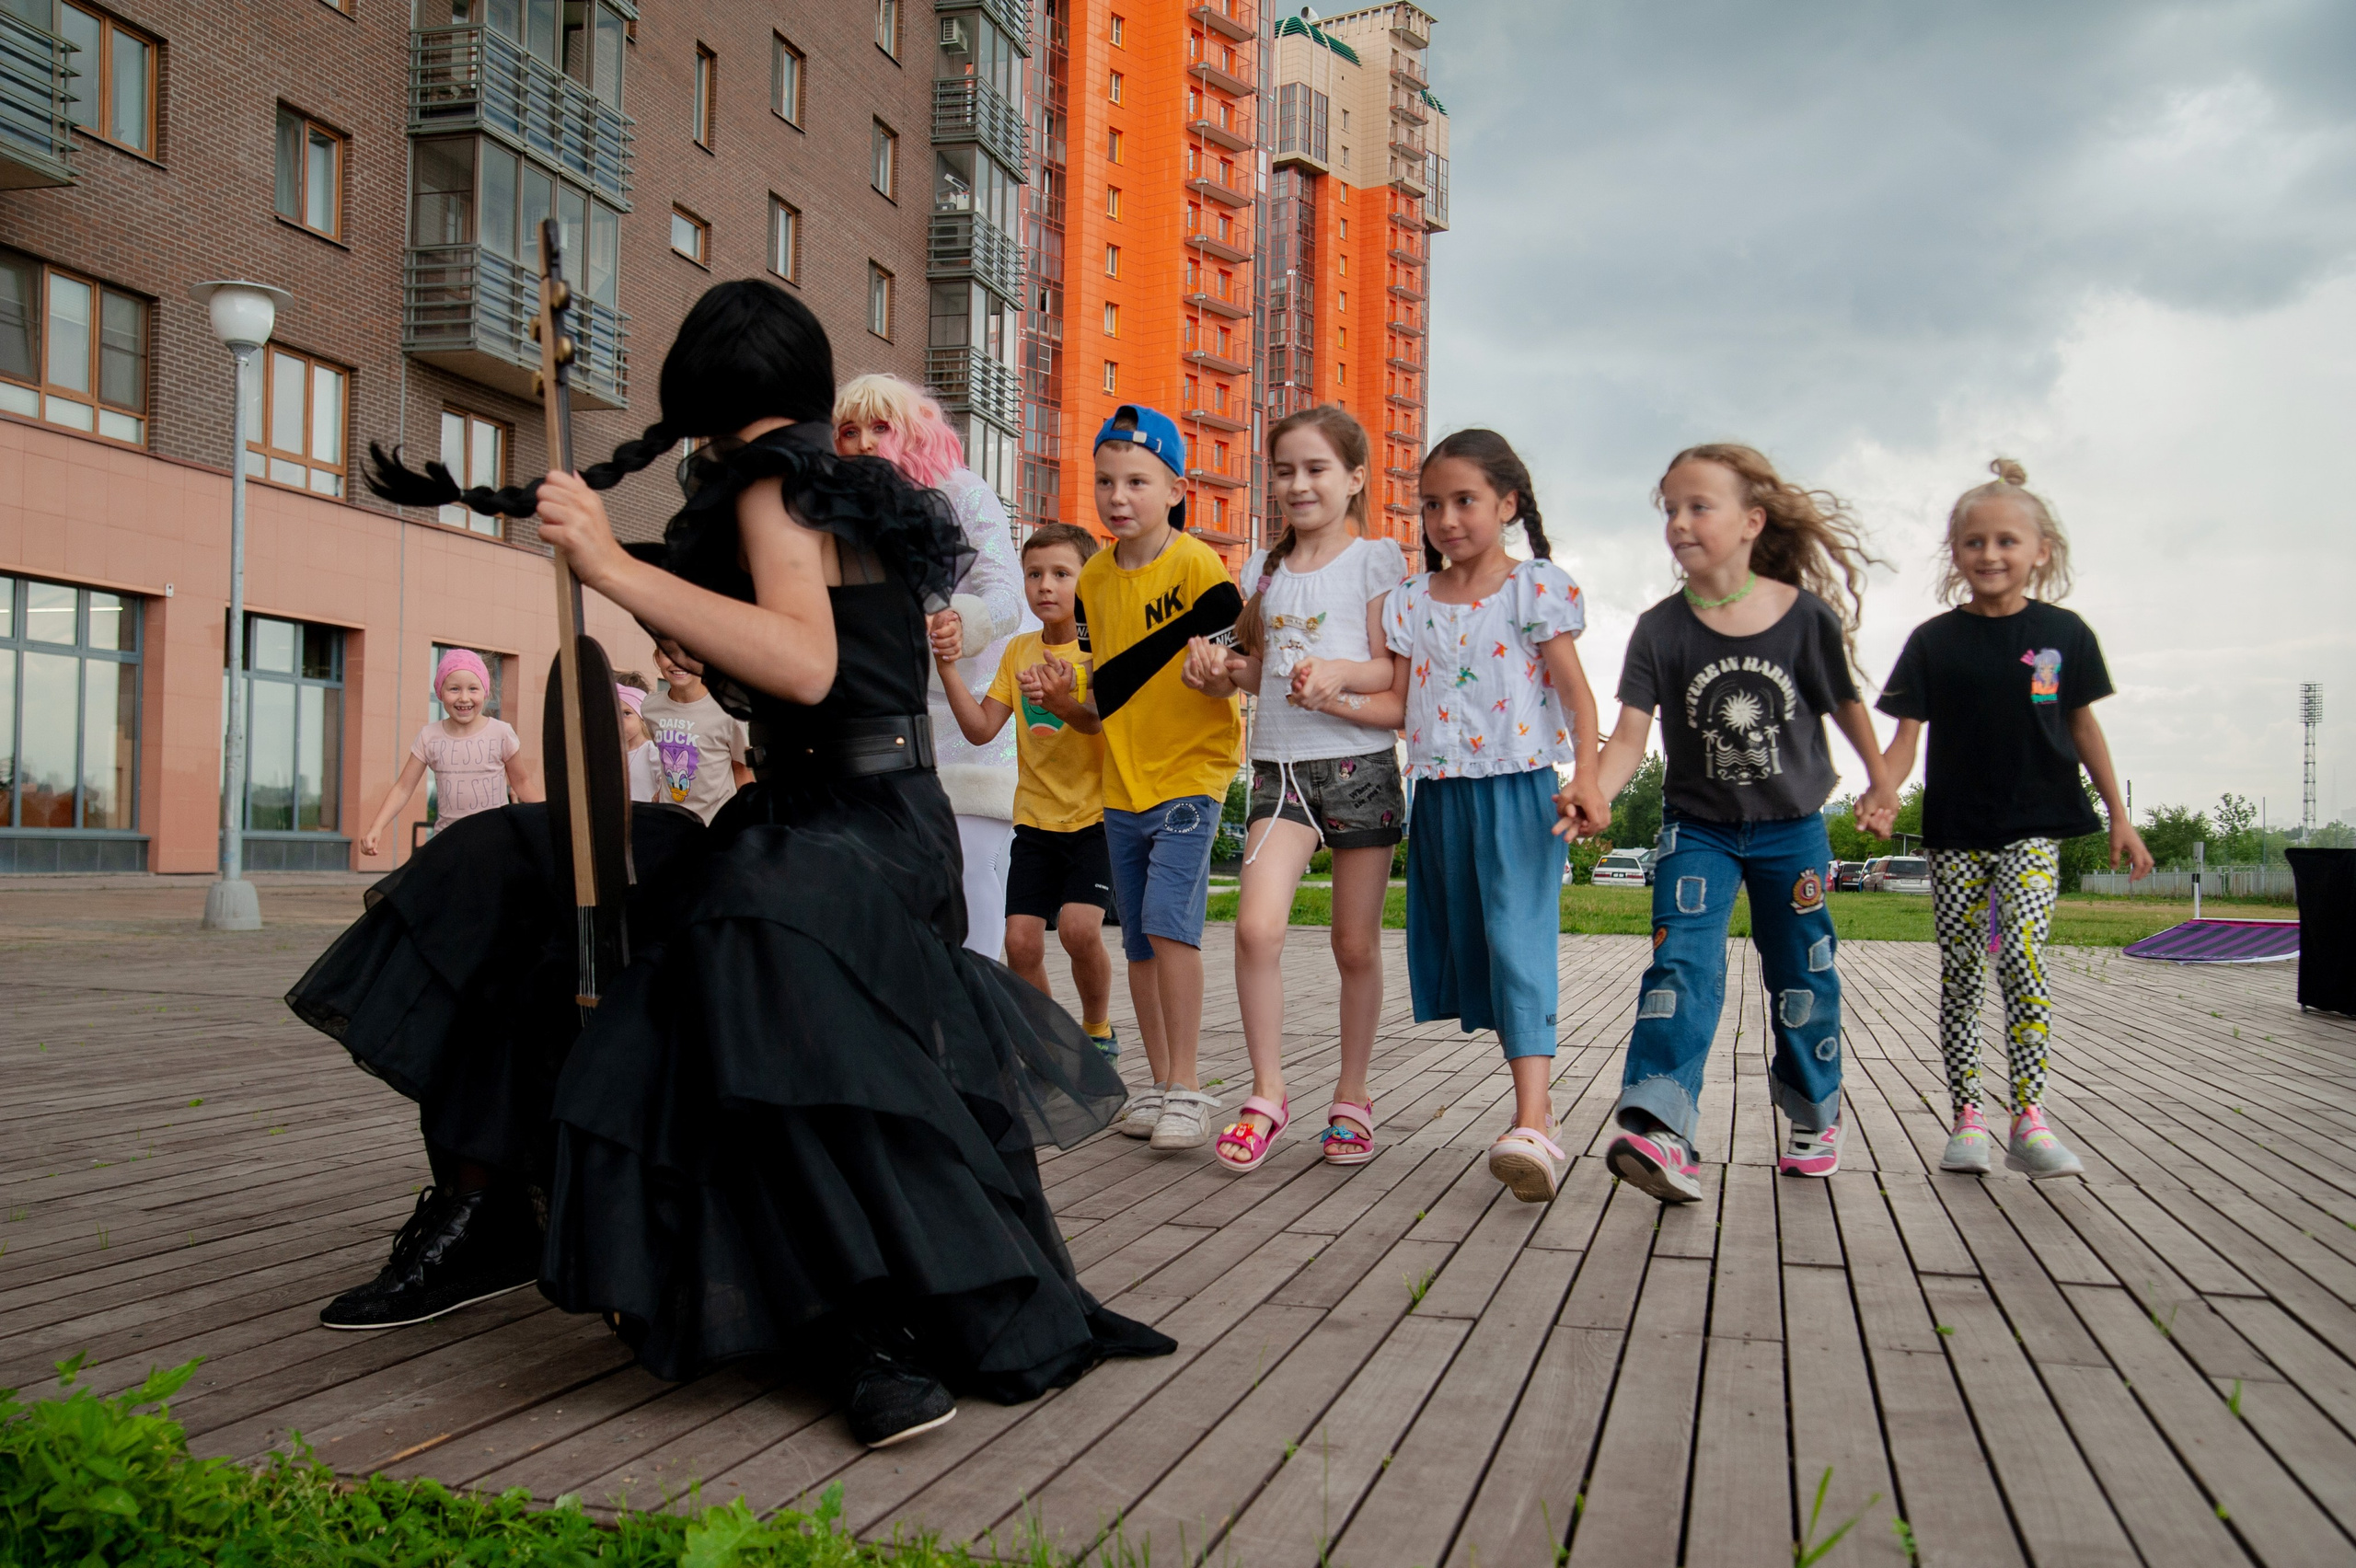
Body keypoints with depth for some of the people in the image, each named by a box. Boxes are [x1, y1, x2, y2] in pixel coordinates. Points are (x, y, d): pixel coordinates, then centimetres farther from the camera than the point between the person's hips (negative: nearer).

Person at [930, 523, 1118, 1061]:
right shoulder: (1019, 650, 8)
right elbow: (981, 729, 1)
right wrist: (949, 667, -11)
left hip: (1096, 815, -4)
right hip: (1035, 817, 4)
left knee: (1078, 928, -20)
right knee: (1021, 940, -7)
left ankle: (1097, 1029, 8)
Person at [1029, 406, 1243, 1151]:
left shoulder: (1197, 564, -11)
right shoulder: (1094, 578, 7)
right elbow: (1105, 704, 13)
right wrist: (1066, 703, -6)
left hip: (1191, 771, -6)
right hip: (1123, 781, 6)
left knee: (1168, 915, -20)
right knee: (1139, 940, 10)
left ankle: (1186, 1084, -10)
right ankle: (1160, 1085, 22)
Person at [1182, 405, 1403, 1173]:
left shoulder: (1375, 558, 2)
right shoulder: (1265, 568, 14)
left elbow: (1393, 669, -4)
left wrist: (1338, 672, -23)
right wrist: (1219, 664, 3)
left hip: (1359, 764, -3)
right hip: (1281, 765, 3)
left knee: (1356, 944, 5)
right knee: (1256, 925, -15)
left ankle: (1352, 1097, 22)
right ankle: (1267, 1093, -1)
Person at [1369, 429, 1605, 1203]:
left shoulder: (1536, 587, -2)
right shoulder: (1412, 600, 11)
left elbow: (1575, 688, -7)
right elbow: (1401, 706, 11)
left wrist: (1586, 774, -20)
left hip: (1518, 790, -5)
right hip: (1440, 795, 6)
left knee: (1518, 941, -16)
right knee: (1467, 947, 10)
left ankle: (1531, 1128, -23)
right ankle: (1535, 1095, 26)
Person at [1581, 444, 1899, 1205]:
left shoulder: (1807, 616, -9)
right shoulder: (1660, 630, -10)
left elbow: (1845, 703, 6)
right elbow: (1631, 733, -15)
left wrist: (1880, 782, 18)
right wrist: (1597, 792, -34)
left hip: (1792, 828, 1)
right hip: (1697, 827, -1)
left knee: (1802, 976, 11)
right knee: (1683, 961, -17)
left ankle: (1815, 1114, 32)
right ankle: (1658, 1127, -27)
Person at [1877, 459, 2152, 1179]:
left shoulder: (2063, 633, 3)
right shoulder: (1934, 641, 1)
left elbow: (2082, 726, 11)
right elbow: (1906, 733, -2)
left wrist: (2119, 816, 11)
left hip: (2034, 825, -1)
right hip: (1955, 830, 1)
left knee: (2022, 956, -16)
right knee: (1960, 973, 4)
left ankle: (2030, 1120, -11)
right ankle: (1967, 1119, 12)